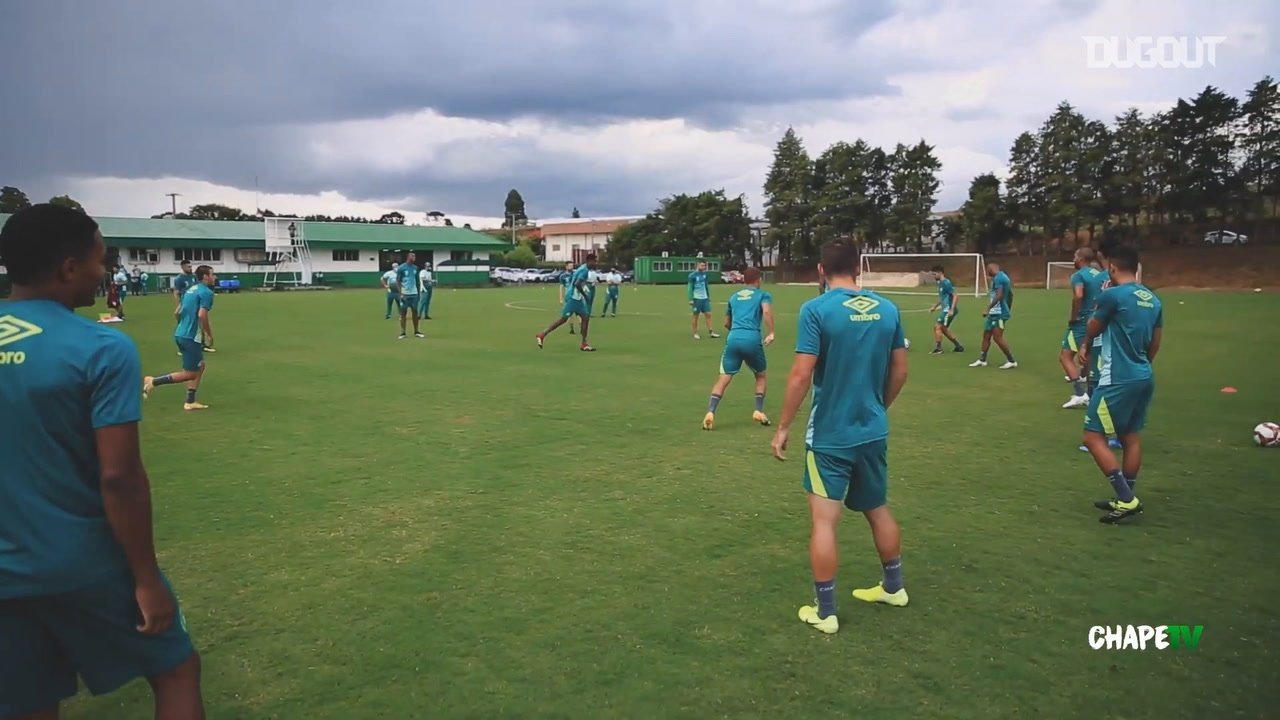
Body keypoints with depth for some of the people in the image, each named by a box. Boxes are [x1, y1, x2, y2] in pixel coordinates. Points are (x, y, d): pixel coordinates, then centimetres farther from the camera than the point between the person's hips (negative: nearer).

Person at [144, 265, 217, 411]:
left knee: (200, 367, 18)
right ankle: (153, 382, -4)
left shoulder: (191, 289, 16)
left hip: (181, 334, 10)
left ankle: (190, 402, 19)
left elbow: (179, 312, 20)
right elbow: (202, 315, -22)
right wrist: (209, 334, -11)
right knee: (190, 373, -1)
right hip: (190, 337, -10)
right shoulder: (206, 292, -12)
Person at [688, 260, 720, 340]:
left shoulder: (705, 274, 9)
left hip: (705, 298, 5)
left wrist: (709, 296, 16)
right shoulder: (692, 275, -8)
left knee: (708, 314, 1)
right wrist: (690, 299, -12)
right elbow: (690, 288, -8)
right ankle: (695, 333, 10)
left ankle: (711, 332, 4)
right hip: (696, 299, -5)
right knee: (695, 316, 2)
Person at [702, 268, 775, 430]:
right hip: (752, 339, -2)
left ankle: (710, 412, -13)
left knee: (723, 378, 3)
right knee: (760, 376, 21)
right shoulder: (763, 295, 13)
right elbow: (767, 312, -10)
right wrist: (771, 333, -11)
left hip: (733, 338, 3)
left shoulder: (734, 297, 26)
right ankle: (759, 411, 15)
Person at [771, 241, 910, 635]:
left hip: (830, 435, -5)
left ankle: (825, 611, 11)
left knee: (824, 521, 3)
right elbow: (900, 371, 7)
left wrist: (783, 428, -9)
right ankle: (893, 586, 39)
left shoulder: (816, 309, -14)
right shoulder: (887, 309, 1)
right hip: (873, 432, 6)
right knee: (878, 510, 23)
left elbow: (801, 375, -18)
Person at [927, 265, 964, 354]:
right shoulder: (941, 283, 14)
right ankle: (958, 346, 24)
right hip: (946, 309, 10)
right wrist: (934, 307, 26)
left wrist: (952, 310, -27)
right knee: (943, 329, 17)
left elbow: (955, 296, -21)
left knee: (937, 326, -12)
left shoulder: (946, 283, -15)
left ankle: (938, 348, -9)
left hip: (949, 309, -10)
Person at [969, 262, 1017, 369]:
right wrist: (1008, 310, 29)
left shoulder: (998, 278, -15)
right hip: (995, 313, 11)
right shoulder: (1004, 277, 16)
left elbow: (999, 296, -25)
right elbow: (1010, 294, 22)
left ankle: (1012, 361, -3)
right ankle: (982, 360, 19)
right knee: (986, 335, 13)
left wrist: (988, 309, -24)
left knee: (997, 338, -9)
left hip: (998, 313, -11)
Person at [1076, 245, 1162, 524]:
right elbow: (1155, 343, 17)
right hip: (1144, 376, 9)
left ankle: (1127, 500, -5)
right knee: (1131, 437, 15)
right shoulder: (1153, 299, 8)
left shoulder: (1112, 295, -16)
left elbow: (1092, 330, -1)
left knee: (1093, 437, -2)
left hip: (1118, 379, -9)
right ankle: (1126, 499, 23)